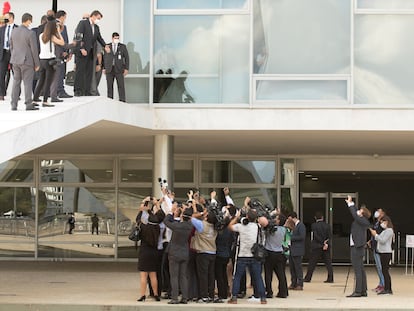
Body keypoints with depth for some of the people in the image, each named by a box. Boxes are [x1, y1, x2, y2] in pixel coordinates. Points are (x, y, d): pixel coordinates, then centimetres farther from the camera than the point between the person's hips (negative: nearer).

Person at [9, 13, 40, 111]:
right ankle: (28, 104, 2)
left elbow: (11, 47, 12)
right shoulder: (30, 33, -15)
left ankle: (14, 104, 11)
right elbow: (34, 50, -11)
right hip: (27, 61, -5)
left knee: (16, 82, 11)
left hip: (15, 61, 6)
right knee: (27, 83, 0)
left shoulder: (14, 31, 3)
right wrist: (37, 64, -3)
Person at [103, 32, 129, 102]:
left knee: (121, 85, -7)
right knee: (109, 86, 1)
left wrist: (126, 69, -4)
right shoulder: (107, 46, 8)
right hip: (109, 69, 2)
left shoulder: (123, 46, 4)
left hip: (119, 69, -1)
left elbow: (126, 58, 3)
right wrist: (104, 68, 5)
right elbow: (104, 58, 11)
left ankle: (122, 101, -7)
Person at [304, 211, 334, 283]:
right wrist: (326, 243, -10)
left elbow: (316, 236, -14)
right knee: (328, 263, 5)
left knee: (312, 263, 4)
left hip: (317, 247, -3)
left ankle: (308, 278, 6)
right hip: (326, 247, 3)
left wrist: (323, 243, -10)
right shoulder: (327, 225, 3)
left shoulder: (314, 225, -7)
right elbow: (330, 236, -3)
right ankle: (330, 278, 0)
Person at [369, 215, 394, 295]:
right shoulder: (385, 230, 21)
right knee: (385, 271, 11)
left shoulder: (389, 230, -10)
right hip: (383, 252, 10)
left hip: (386, 253, -10)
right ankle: (388, 289, 14)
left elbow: (383, 240, -18)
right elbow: (380, 240, 17)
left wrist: (376, 235, -12)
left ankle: (387, 289, -12)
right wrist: (374, 234, 8)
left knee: (385, 271, -11)